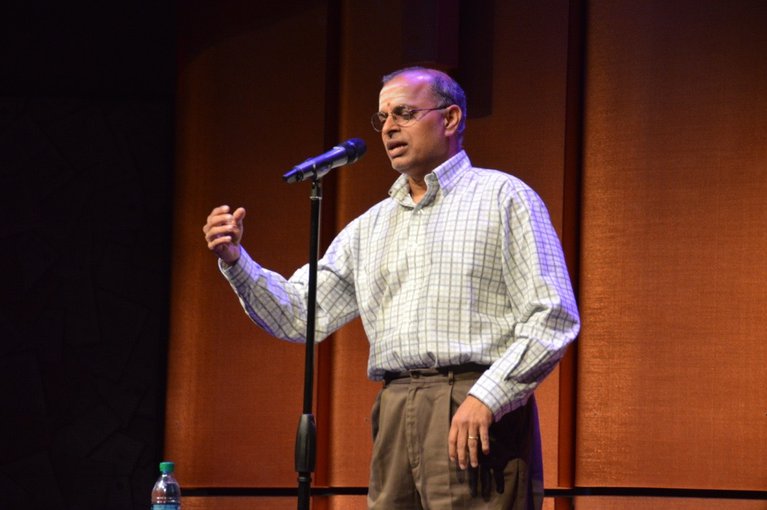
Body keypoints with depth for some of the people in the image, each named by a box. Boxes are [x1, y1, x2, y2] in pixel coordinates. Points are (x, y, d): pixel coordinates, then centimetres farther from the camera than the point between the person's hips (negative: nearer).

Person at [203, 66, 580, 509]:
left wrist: (487, 397, -16)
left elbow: (552, 318, -5)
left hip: (480, 415, -5)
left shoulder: (502, 198, 3)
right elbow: (300, 315, 16)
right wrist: (236, 261, 0)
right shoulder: (371, 227, 21)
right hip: (395, 419, 6)